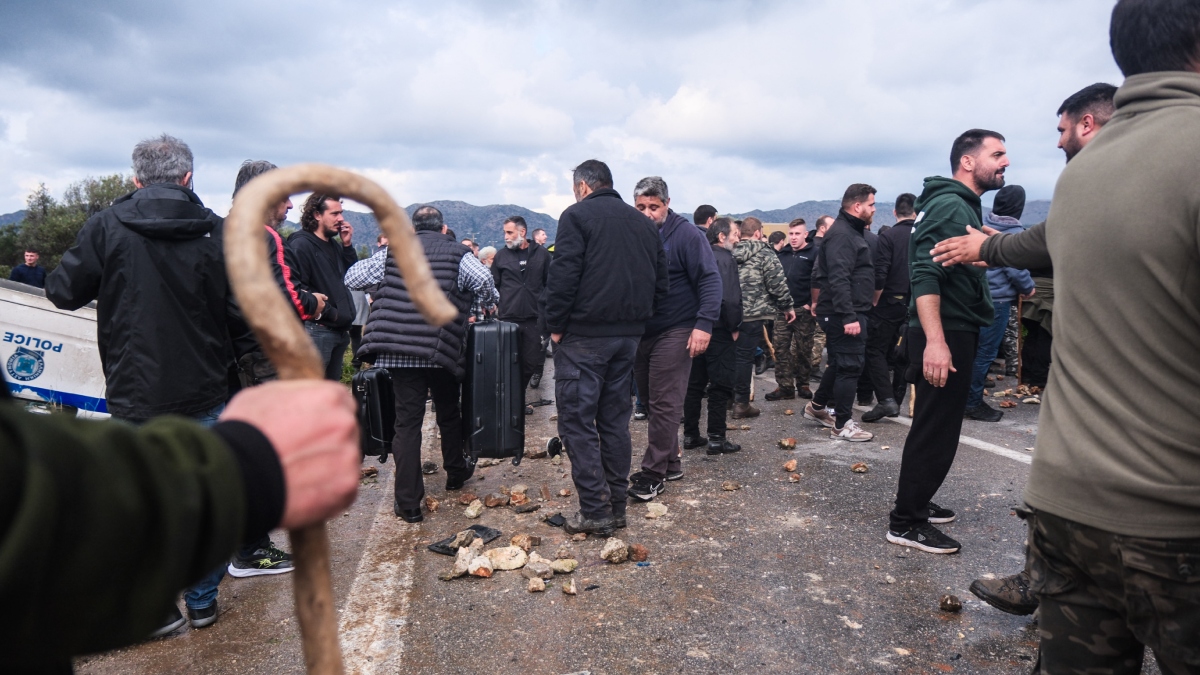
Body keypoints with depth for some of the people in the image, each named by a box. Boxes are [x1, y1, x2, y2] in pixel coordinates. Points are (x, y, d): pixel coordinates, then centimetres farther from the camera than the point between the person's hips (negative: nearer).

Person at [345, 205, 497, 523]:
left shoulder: (392, 253, 9)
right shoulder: (458, 254, 4)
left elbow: (351, 277, 9)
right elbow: (484, 282, -13)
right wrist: (488, 305, 7)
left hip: (399, 351, 1)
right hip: (443, 351, 0)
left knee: (407, 421, 3)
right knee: (449, 413, 20)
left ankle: (408, 502, 4)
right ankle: (456, 473, 38)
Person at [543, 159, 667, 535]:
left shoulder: (577, 215, -4)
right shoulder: (642, 222, 15)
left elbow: (564, 274, -14)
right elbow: (660, 281, 14)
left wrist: (555, 326, -7)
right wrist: (639, 319, 16)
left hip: (584, 335, -7)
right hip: (629, 335, 7)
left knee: (577, 419, -1)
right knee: (615, 419, 13)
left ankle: (595, 511, -1)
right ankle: (616, 507, 18)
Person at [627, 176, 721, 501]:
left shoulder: (685, 234, -9)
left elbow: (710, 280, -13)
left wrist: (704, 324, -23)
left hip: (674, 332, -6)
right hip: (639, 332, 7)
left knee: (664, 404, -5)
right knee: (650, 402, 12)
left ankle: (654, 473, 3)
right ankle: (670, 463, 25)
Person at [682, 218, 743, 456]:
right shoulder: (725, 259, -12)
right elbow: (730, 298, -21)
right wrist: (734, 326, -9)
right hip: (719, 330, -8)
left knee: (694, 383, 12)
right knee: (721, 385, -1)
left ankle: (691, 435, 18)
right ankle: (716, 438, 1)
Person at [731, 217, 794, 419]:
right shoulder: (764, 253, -6)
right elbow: (777, 283, -10)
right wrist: (787, 306, 1)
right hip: (752, 313, -5)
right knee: (745, 356, -1)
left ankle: (728, 397, 23)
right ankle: (741, 403, 3)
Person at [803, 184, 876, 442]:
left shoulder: (851, 231, 17)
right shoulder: (842, 234, -17)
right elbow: (839, 280, -26)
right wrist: (849, 316, -30)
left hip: (848, 312, 11)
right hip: (845, 314, -11)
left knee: (840, 363, 20)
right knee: (850, 366, -4)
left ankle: (817, 407, 33)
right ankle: (842, 425, 5)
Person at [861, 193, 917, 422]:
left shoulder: (887, 236, -9)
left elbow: (880, 275, -16)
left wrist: (875, 301, -3)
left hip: (890, 303, -5)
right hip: (915, 306, 5)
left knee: (876, 350, 3)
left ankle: (885, 400, -8)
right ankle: (896, 402, 18)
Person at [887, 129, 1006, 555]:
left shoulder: (961, 206, 18)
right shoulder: (950, 207, -15)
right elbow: (925, 276, -27)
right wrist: (935, 342, -34)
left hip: (953, 332, 11)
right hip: (946, 334, -11)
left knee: (935, 426, 18)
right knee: (936, 429, -5)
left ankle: (915, 503, 31)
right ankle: (906, 523, 4)